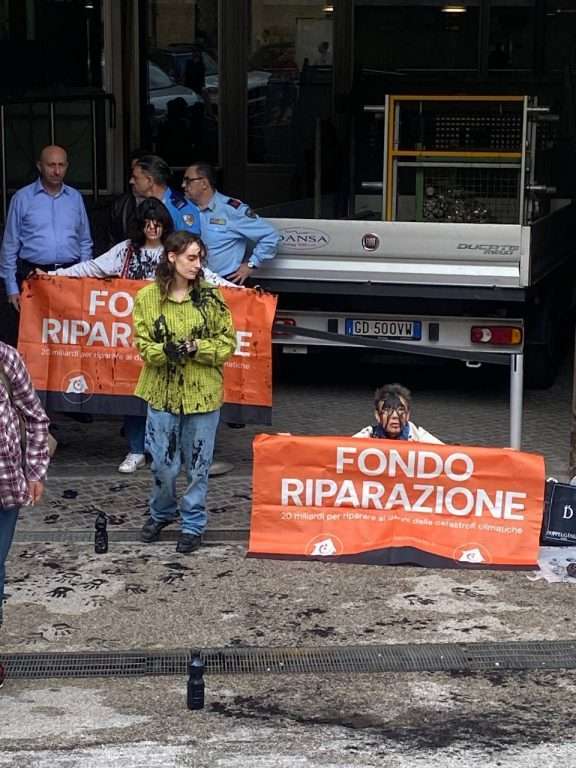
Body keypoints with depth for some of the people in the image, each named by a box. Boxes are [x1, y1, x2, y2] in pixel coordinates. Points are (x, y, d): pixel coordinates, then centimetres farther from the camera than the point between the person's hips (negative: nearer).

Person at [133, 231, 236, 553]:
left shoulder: (211, 296, -3)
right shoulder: (147, 297, -3)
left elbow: (228, 344, -2)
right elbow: (143, 345, -1)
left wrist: (195, 348, -17)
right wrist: (165, 351, -22)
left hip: (203, 393, 0)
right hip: (163, 392, 0)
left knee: (198, 464, 8)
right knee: (163, 464, 7)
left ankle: (193, 524, 24)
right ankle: (161, 513, 34)